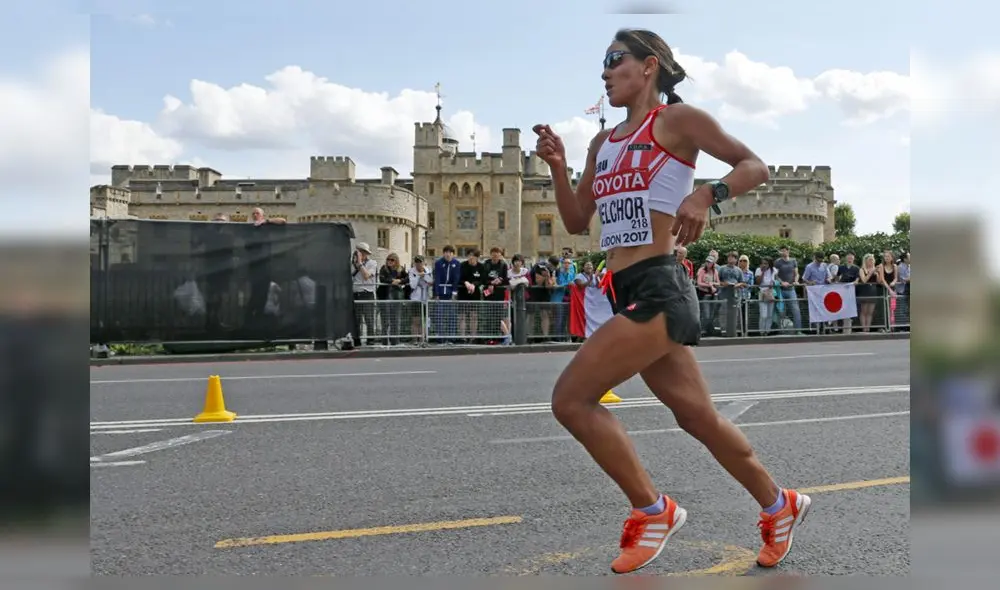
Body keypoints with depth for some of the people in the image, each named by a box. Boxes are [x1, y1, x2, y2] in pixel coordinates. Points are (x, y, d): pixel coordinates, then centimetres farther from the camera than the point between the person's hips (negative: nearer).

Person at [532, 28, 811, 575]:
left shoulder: (676, 118, -2)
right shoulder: (603, 142, 19)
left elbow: (755, 167, -4)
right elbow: (577, 221, 21)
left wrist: (707, 194, -22)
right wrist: (556, 165, 7)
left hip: (658, 288, -8)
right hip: (627, 293, 8)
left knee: (570, 397, -13)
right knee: (697, 416, 14)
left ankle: (652, 511, 1)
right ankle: (779, 505, 32)